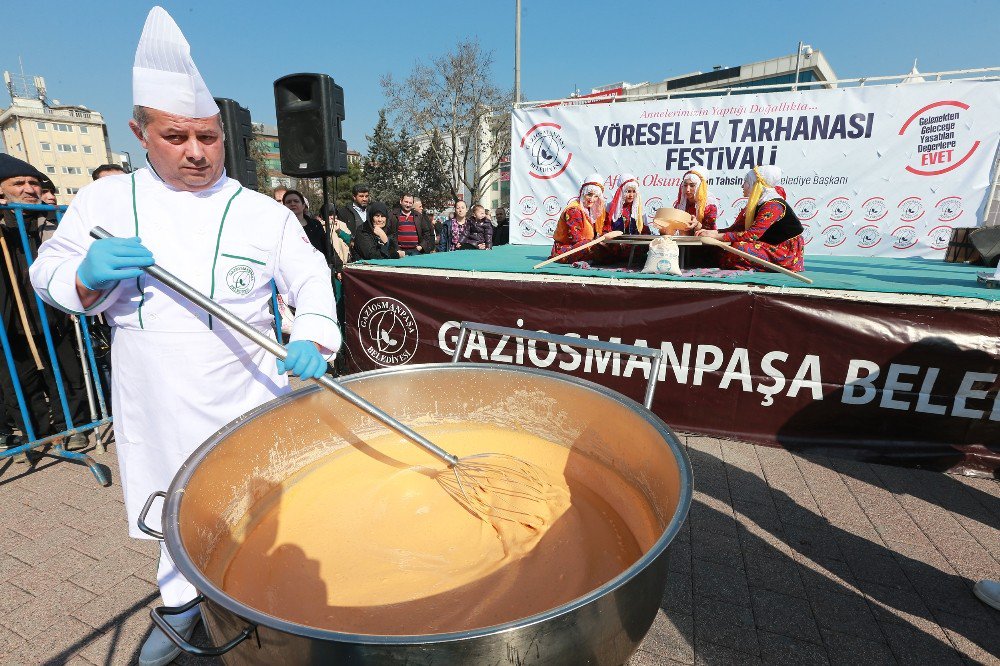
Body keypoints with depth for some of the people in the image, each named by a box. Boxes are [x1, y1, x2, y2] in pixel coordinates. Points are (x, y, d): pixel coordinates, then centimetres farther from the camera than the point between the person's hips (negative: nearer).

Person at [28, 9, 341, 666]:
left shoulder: (263, 212, -6)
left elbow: (312, 278, -6)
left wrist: (312, 339, -23)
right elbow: (49, 271, 8)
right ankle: (182, 604, 51)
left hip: (248, 400, -2)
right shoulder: (104, 199, 2)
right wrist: (89, 274, -16)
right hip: (157, 404, 3)